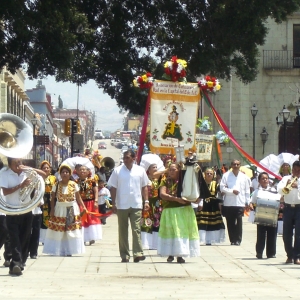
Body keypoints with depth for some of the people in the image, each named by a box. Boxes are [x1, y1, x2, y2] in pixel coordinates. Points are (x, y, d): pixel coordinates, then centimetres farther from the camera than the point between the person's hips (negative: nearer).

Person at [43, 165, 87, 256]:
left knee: (71, 231, 0)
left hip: (72, 210, 0)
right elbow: (53, 199, 2)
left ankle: (69, 250, 6)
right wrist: (52, 210, -7)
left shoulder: (74, 185, 0)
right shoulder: (56, 185, 0)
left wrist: (83, 206, -11)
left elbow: (78, 198, 1)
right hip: (60, 210, 0)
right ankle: (58, 250, 7)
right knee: (58, 231, 0)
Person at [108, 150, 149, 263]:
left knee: (136, 229, -7)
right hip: (122, 206, 0)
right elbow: (113, 188, 2)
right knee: (123, 231, 5)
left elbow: (144, 187, 11)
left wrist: (146, 201, 2)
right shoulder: (117, 171, 1)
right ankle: (124, 255, 10)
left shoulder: (140, 170, 4)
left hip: (136, 205, 0)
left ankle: (137, 253, -11)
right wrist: (113, 204, -2)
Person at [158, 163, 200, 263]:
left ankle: (180, 255, 1)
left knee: (182, 231, -3)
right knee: (170, 232, 0)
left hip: (184, 210, 0)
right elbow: (162, 194, -9)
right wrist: (176, 199, -18)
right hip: (169, 210, 0)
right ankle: (170, 254, 7)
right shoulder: (165, 182, 5)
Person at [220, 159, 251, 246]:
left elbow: (247, 191, 9)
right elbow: (222, 188, -2)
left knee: (239, 222, -7)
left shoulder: (244, 177, 7)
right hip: (228, 203, 0)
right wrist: (232, 191, -13)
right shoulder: (226, 175, 4)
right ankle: (232, 240, 9)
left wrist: (247, 202, 6)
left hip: (240, 203, 0)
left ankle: (238, 240, -4)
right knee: (230, 223, 3)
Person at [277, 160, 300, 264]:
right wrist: (286, 185, -21)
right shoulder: (286, 178, 9)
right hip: (288, 208, 2)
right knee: (286, 234, 4)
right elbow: (279, 190, -5)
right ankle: (290, 255, 15)